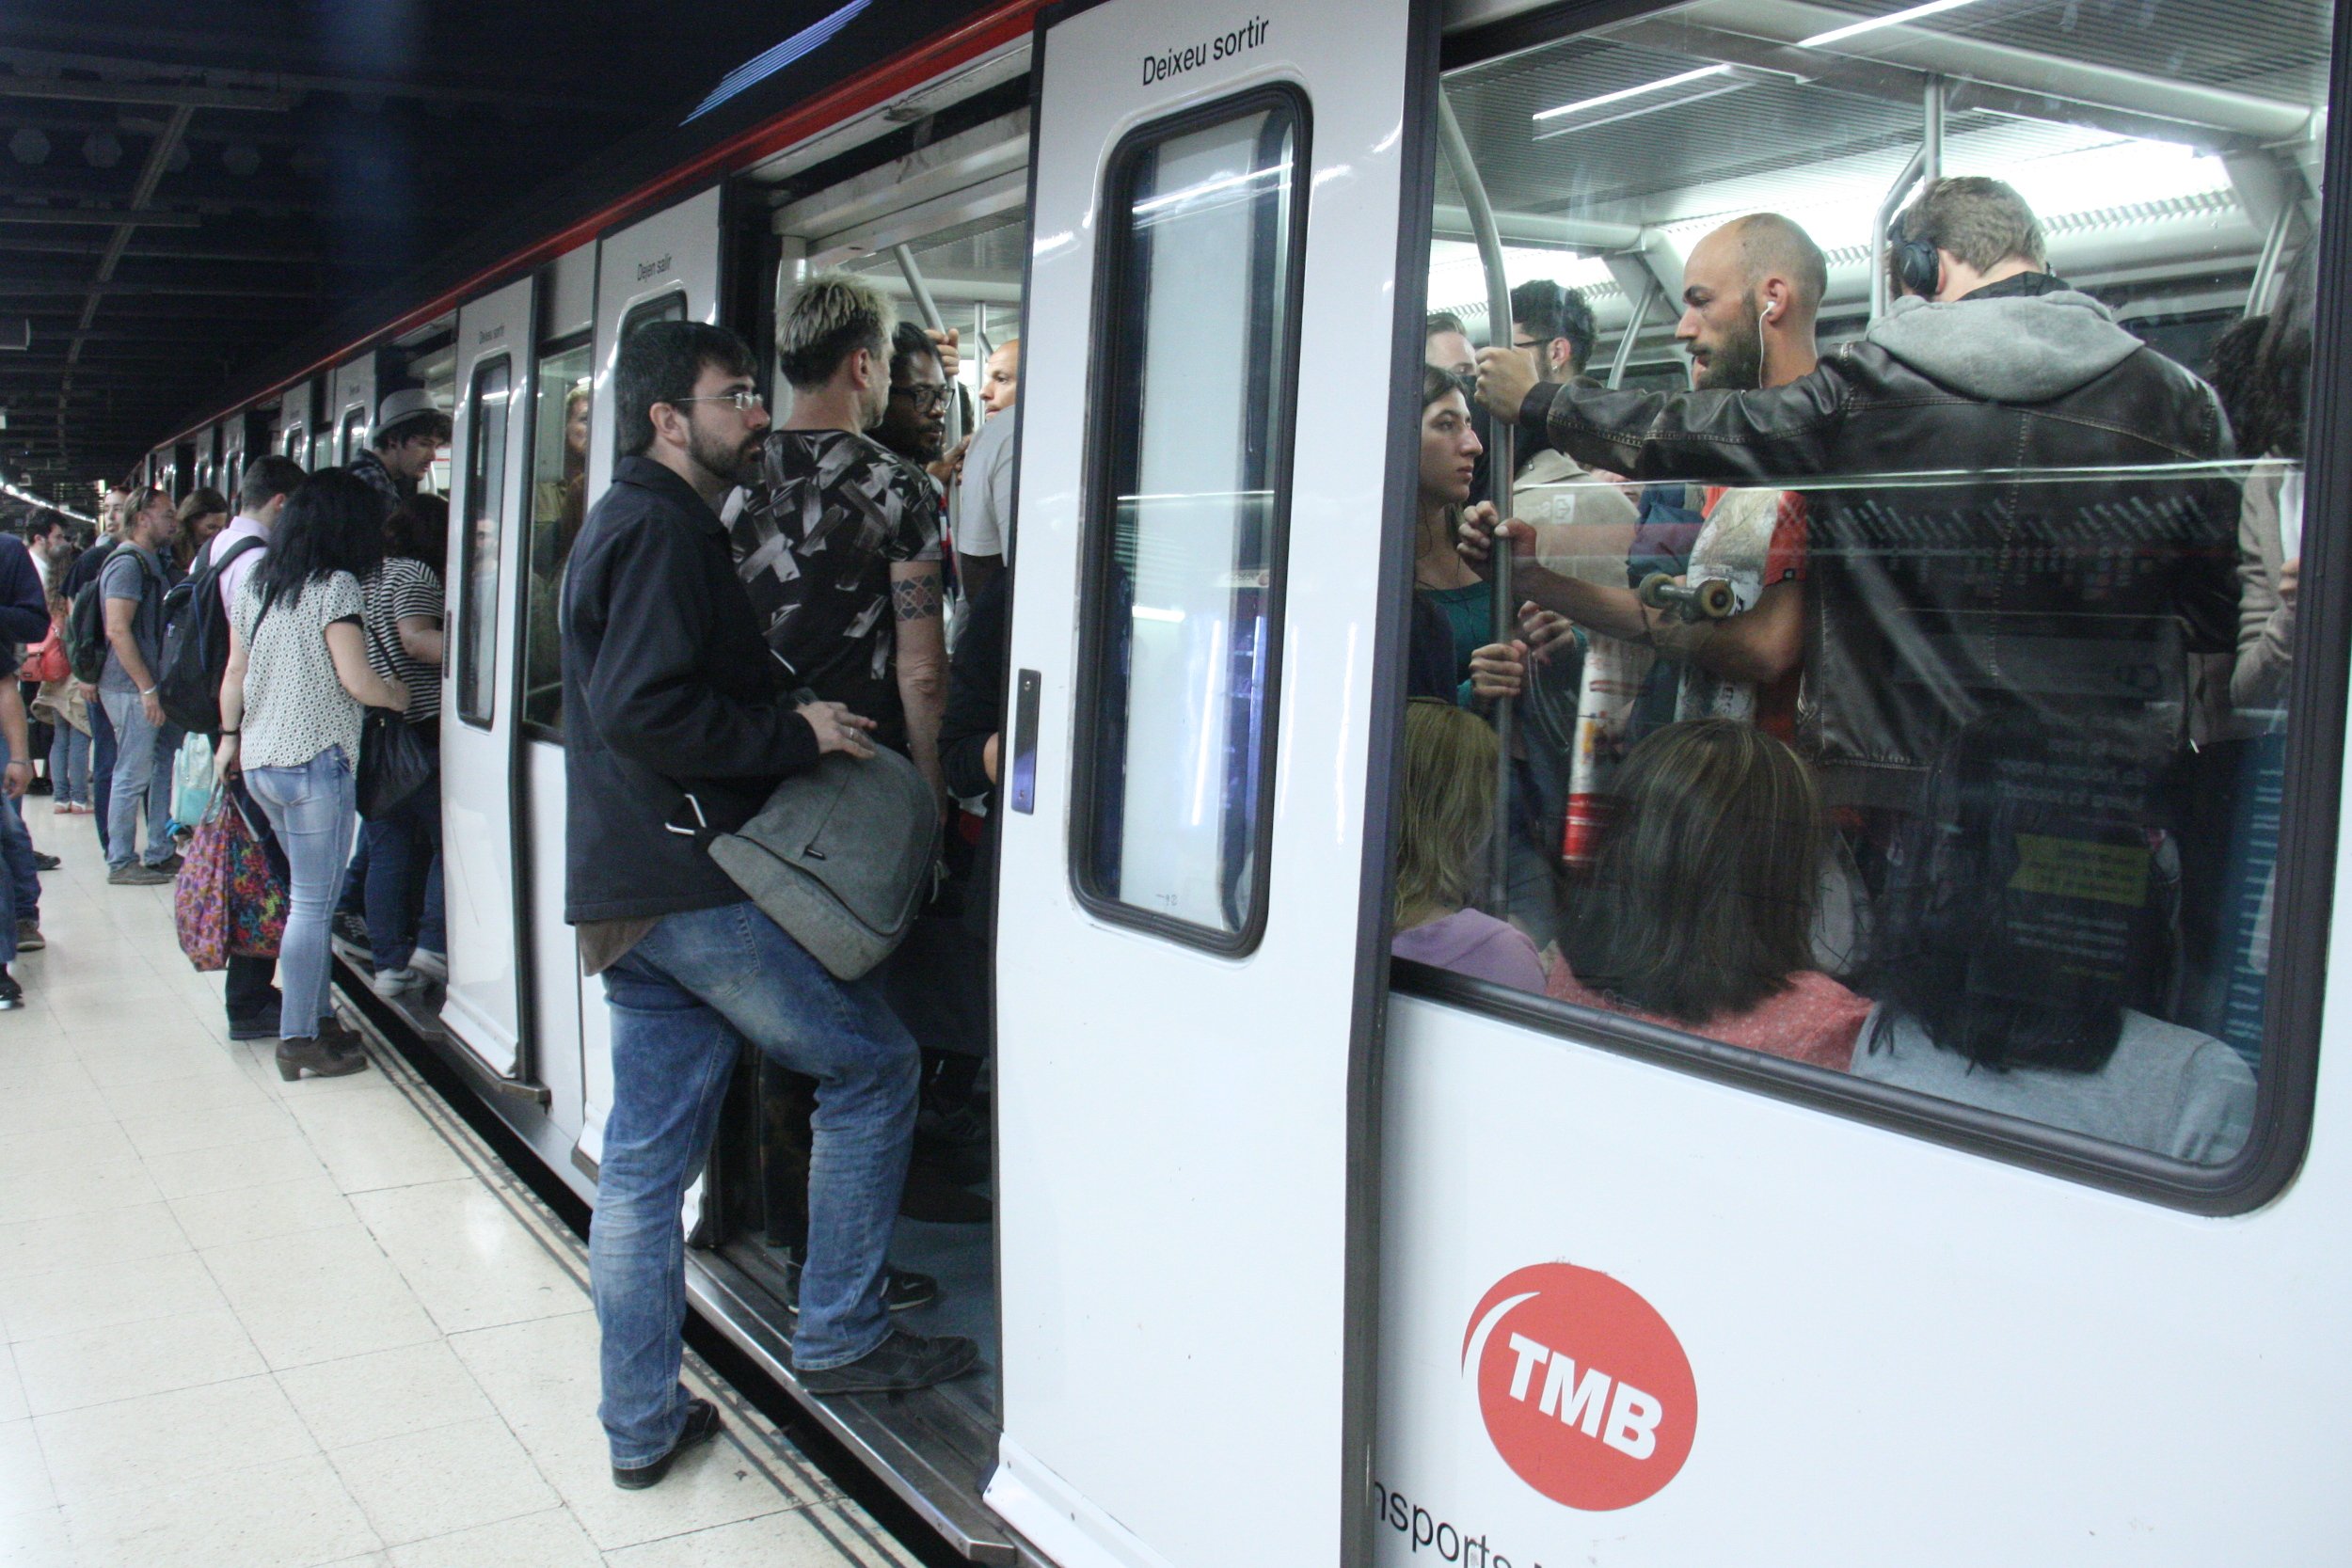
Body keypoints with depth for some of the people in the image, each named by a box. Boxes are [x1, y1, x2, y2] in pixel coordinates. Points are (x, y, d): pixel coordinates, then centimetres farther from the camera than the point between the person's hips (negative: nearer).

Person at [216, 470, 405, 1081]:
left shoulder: (257, 582, 11)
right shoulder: (336, 586, -11)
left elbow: (235, 670, 15)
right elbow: (356, 680, -15)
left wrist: (229, 736, 26)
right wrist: (402, 696, 3)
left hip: (258, 760, 8)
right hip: (314, 760, -8)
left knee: (309, 897, 17)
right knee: (311, 906, -3)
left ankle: (319, 1020, 22)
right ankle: (299, 1042, 0)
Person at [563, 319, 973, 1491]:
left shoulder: (626, 522, 23)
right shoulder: (663, 527, -11)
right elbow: (644, 710, -22)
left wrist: (791, 713, 14)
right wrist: (796, 734, -14)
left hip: (626, 895, 10)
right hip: (696, 880, -10)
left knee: (643, 1160, 10)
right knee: (872, 1065, 3)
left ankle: (640, 1427, 18)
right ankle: (839, 1337, 10)